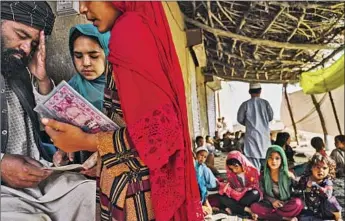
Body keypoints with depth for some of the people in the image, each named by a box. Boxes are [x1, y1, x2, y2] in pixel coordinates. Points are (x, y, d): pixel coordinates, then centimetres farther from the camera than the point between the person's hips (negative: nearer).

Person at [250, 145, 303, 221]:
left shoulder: (288, 175, -5)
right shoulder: (263, 175, -1)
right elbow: (262, 194, 3)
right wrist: (272, 201, -14)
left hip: (286, 205, -1)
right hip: (270, 205, 1)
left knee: (298, 203, -32)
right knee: (254, 207, -26)